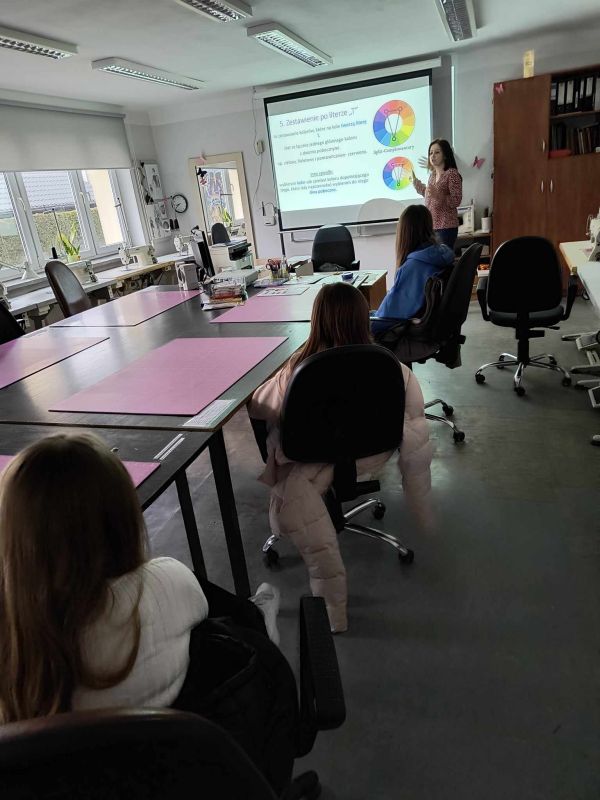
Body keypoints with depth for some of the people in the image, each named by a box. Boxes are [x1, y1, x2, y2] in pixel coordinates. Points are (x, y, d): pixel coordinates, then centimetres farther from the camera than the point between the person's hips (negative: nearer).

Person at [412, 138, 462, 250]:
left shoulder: (452, 174, -9)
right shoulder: (432, 174, 13)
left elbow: (456, 201, -15)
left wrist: (438, 195, -29)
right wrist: (415, 181, 25)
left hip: (446, 227, -7)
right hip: (431, 226, 8)